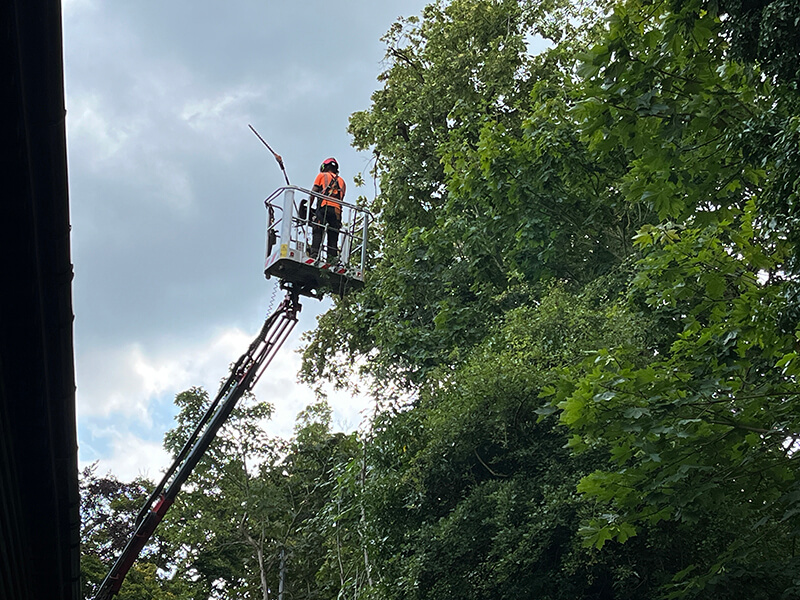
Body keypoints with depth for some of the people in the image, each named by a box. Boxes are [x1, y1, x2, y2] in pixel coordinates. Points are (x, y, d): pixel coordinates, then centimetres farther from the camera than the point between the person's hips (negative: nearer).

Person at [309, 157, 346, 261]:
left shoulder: (322, 175, 17)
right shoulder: (341, 181, 29)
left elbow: (313, 193, 9)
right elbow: (341, 198, 20)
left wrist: (308, 208, 9)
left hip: (324, 206, -3)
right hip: (337, 209, 3)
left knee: (317, 232, -12)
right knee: (333, 237, 0)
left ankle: (314, 253, -28)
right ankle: (332, 257, -12)